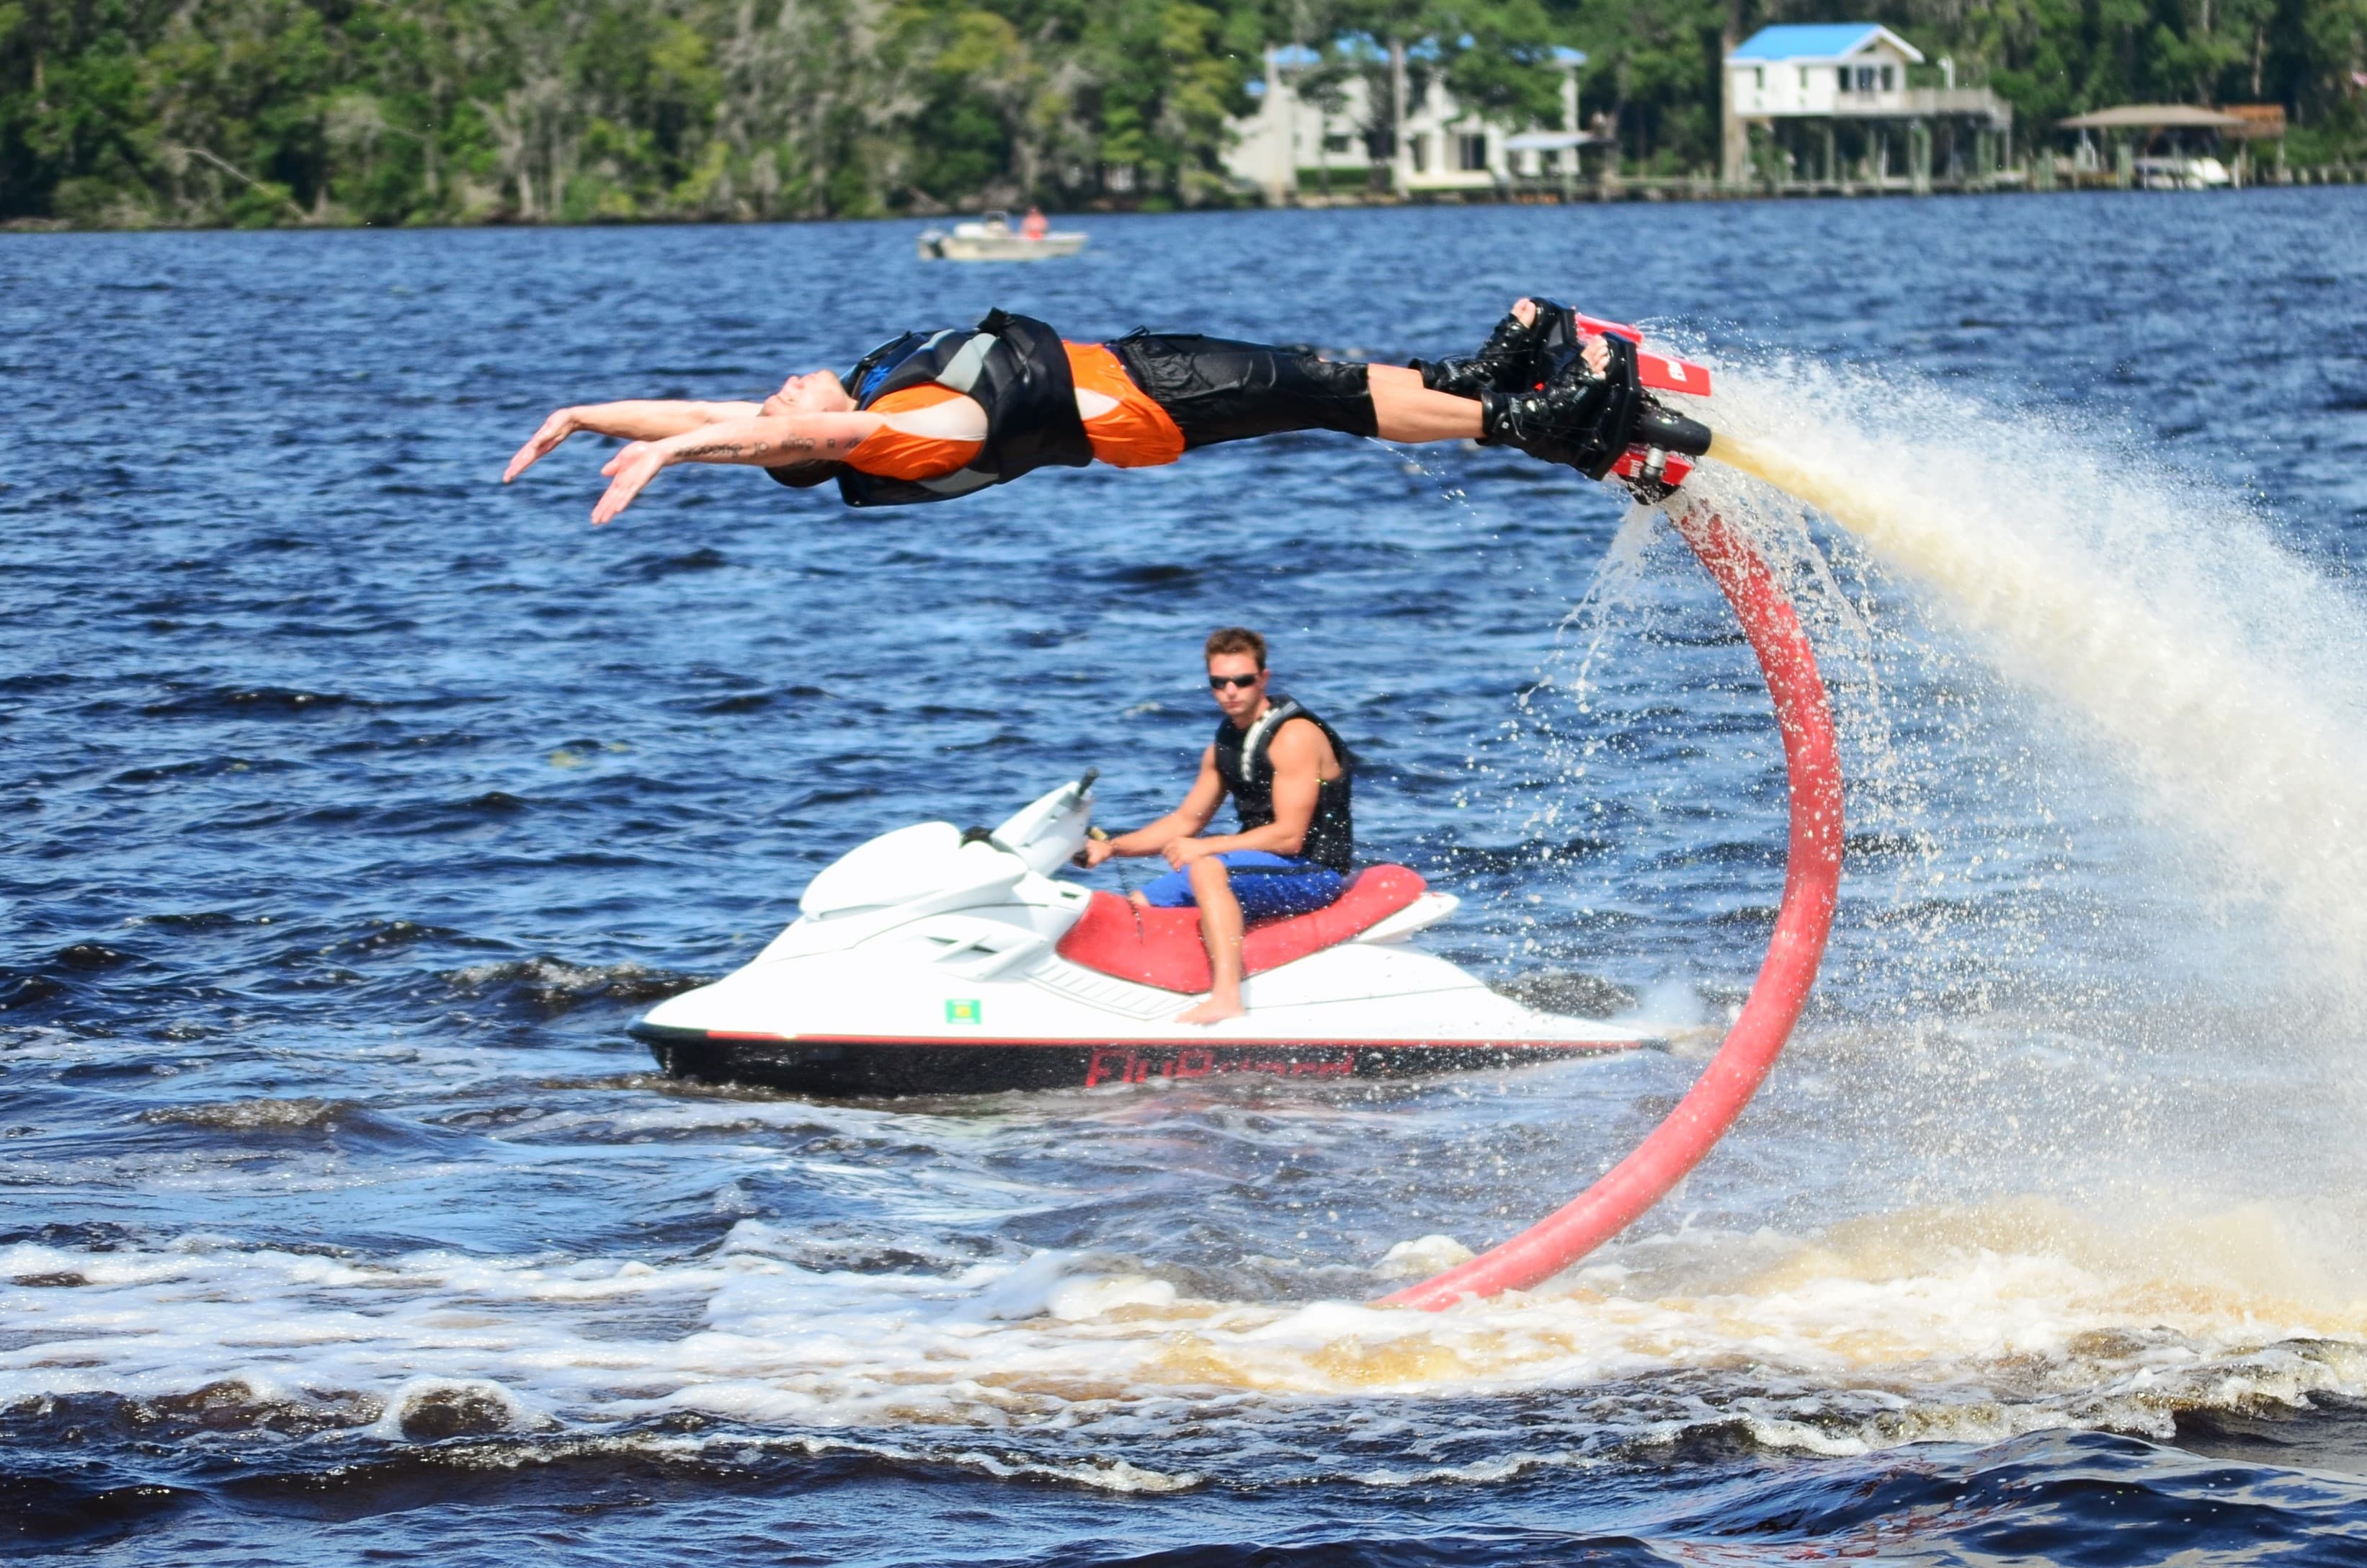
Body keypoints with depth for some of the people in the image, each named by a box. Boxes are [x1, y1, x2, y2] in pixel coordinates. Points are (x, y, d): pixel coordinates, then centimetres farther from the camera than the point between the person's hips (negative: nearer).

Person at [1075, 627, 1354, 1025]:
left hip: (1314, 871, -10)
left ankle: (1227, 999, -48)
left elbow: (1289, 837, -23)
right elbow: (1187, 820, 18)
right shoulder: (1225, 744, 11)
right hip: (1260, 863, 10)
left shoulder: (1295, 736, -16)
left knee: (1207, 869, -36)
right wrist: (1112, 847, 6)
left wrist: (1206, 847, -24)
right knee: (1138, 907, 6)